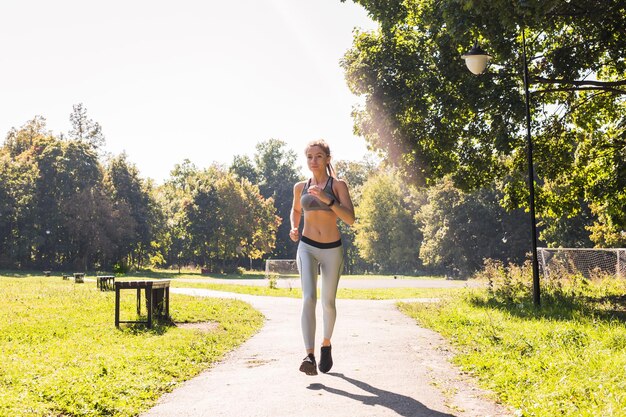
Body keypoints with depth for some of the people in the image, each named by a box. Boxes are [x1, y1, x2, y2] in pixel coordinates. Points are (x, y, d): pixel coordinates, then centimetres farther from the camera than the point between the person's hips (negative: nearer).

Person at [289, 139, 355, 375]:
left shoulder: (338, 185, -3)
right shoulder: (300, 187, 6)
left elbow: (350, 219, -14)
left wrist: (327, 199, -25)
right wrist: (293, 228, 5)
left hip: (332, 250, -1)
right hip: (307, 248, 1)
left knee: (328, 302, 10)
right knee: (308, 298, -19)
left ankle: (326, 345, 36)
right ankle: (310, 356, -25)